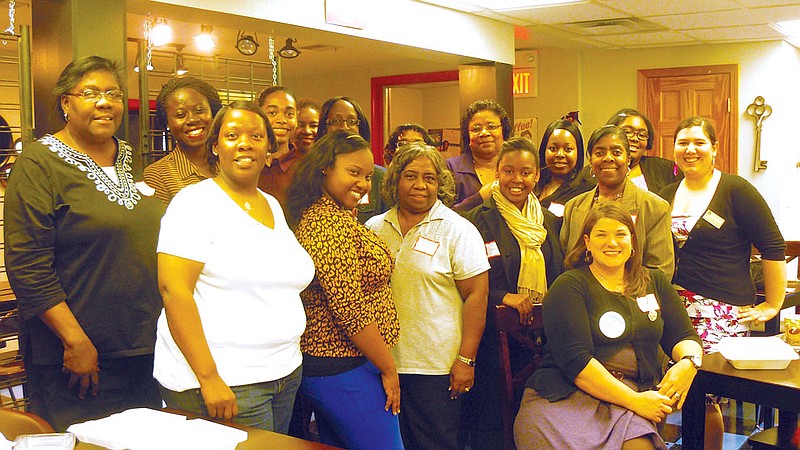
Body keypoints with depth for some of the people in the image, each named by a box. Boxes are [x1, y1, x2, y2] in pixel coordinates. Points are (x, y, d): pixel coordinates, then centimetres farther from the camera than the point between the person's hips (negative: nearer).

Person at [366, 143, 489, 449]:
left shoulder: (457, 230, -4)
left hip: (435, 367, -4)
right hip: (382, 362, 4)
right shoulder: (374, 229, 7)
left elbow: (476, 294, -8)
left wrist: (466, 359, -13)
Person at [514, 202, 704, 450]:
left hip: (635, 392, 3)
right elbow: (576, 360, -9)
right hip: (566, 395, -3)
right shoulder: (569, 286, 0)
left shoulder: (655, 281, 18)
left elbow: (684, 336, 17)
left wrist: (688, 363, -8)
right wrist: (635, 401, -16)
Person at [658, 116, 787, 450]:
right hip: (674, 307, 5)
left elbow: (773, 248, -2)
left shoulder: (736, 191, -2)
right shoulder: (666, 196, 13)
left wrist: (772, 305, -2)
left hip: (722, 311, -4)